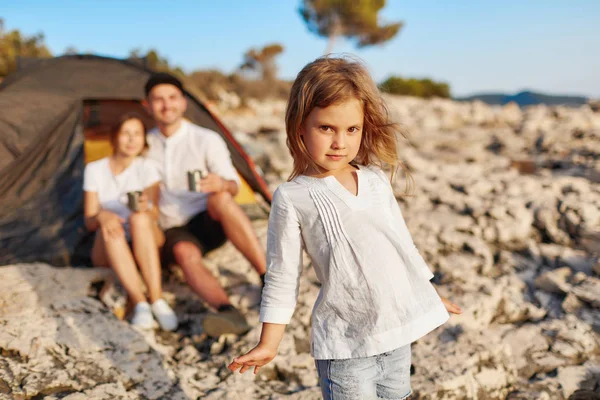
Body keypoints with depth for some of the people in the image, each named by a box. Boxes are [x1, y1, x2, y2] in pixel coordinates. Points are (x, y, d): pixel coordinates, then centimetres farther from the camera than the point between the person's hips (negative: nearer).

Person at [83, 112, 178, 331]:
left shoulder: (146, 167, 0)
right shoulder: (95, 170, 1)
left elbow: (154, 215, -12)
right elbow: (89, 222, -3)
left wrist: (146, 208, -37)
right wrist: (101, 217, -28)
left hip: (144, 244, 0)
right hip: (110, 249, 1)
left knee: (140, 218, -34)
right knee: (110, 229, -34)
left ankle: (157, 300, -41)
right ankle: (140, 303, -43)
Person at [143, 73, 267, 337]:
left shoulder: (207, 140, -4)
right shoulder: (146, 145, 8)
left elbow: (233, 185, -11)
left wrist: (222, 184, -35)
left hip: (210, 223, -2)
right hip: (173, 233, 2)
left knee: (219, 199, -37)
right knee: (185, 254, -36)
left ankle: (270, 280, -37)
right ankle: (228, 312, -58)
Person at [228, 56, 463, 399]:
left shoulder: (377, 180, 3)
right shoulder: (292, 198, -10)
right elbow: (282, 277, -6)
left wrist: (430, 294, 23)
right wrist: (269, 344, -4)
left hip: (398, 334, 5)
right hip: (345, 346, -5)